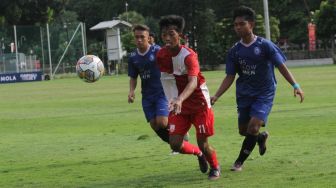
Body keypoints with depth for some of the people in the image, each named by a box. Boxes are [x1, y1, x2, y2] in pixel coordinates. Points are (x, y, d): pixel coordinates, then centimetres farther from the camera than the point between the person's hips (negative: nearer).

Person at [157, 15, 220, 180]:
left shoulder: (188, 56, -24)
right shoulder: (161, 56, -5)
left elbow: (193, 81, -39)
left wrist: (180, 99, -56)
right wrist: (173, 101, 12)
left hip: (200, 104, -5)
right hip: (178, 105, 5)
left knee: (203, 143, -2)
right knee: (175, 144, -7)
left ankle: (215, 168, 31)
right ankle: (198, 154, 26)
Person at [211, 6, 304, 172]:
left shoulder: (265, 45, -9)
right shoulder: (235, 51, 1)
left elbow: (281, 66, -7)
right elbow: (230, 77, 3)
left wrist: (295, 85, -19)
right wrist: (216, 96, -10)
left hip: (264, 94, -4)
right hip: (244, 94, 4)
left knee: (253, 127, -18)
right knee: (243, 130, 8)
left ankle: (239, 161, -2)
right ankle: (262, 137, 42)